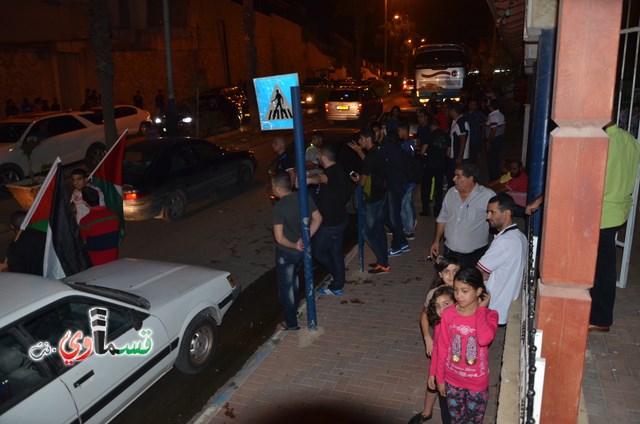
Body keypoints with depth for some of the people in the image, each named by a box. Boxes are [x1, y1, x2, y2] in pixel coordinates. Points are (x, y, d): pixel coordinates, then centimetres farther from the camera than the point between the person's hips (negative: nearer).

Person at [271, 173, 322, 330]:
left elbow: (279, 238, -28)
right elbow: (317, 218, 0)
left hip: (287, 252, -7)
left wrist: (294, 246, -16)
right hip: (302, 249, 7)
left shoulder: (279, 207, -25)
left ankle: (291, 323, 21)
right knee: (293, 278, 30)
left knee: (286, 286, 10)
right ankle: (294, 310, 46)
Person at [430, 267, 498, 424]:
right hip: (452, 379, 1)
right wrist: (439, 377, 1)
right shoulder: (447, 314, -14)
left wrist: (481, 309, -27)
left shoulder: (489, 315, -17)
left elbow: (484, 339, -38)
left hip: (477, 382, -1)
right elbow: (441, 348, -5)